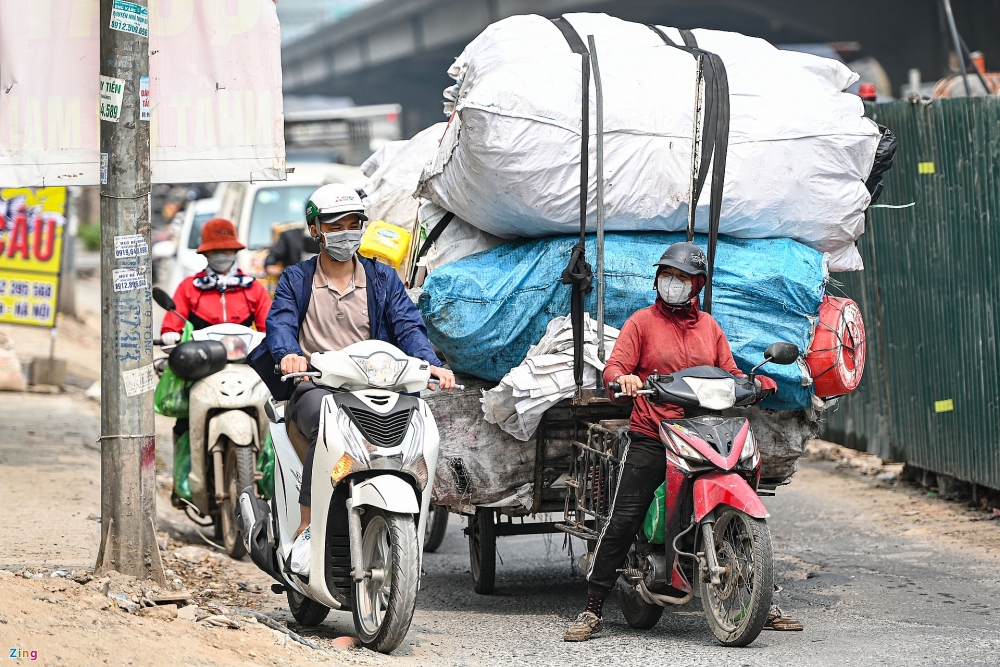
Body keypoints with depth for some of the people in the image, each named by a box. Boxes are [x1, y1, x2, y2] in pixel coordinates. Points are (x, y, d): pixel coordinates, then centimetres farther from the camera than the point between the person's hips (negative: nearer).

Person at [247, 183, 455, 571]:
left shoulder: (383, 279, 20)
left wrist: (430, 363, -16)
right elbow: (280, 324, 0)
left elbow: (408, 327, 6)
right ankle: (307, 529, -36)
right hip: (315, 389, -1)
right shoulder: (296, 281, 18)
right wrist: (289, 354, -25)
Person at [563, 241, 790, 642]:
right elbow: (614, 367, -3)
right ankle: (592, 610, -10)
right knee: (622, 521, -12)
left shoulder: (708, 327, 18)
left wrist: (758, 384, -3)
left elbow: (729, 375, 17)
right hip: (649, 438, -3)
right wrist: (622, 378, -27)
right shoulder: (642, 322, 7)